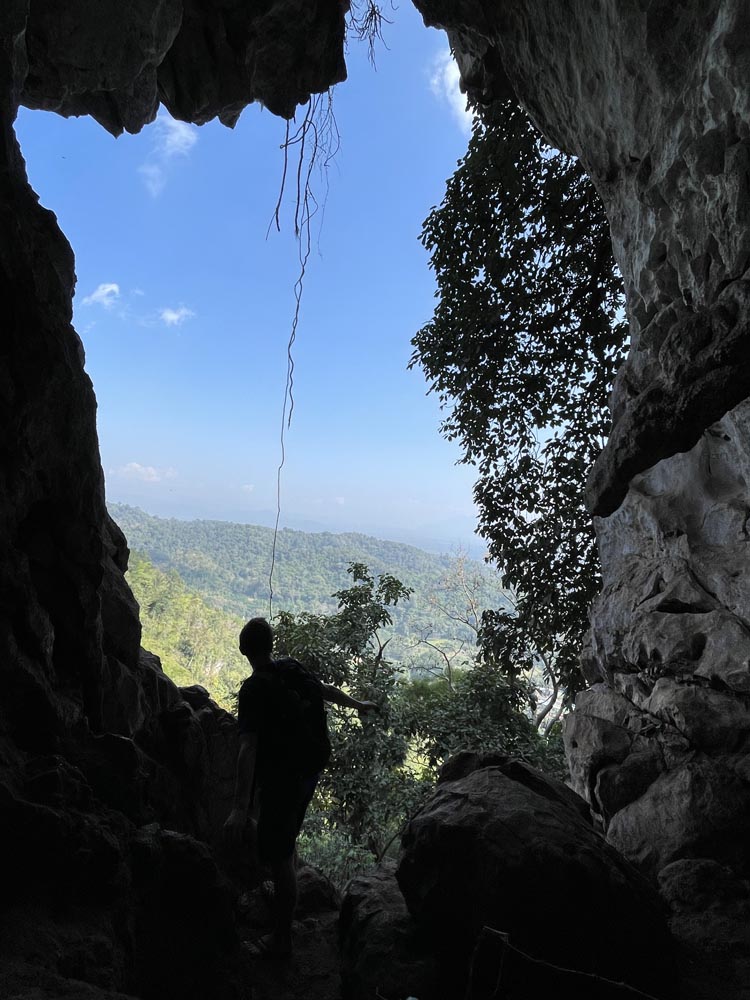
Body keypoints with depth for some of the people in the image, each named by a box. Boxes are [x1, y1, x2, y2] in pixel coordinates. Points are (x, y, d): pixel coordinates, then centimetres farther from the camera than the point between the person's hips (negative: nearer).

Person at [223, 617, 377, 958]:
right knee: (284, 842, 29)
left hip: (282, 779, -7)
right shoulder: (292, 669, -3)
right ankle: (284, 896, 52)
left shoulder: (254, 689, -23)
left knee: (279, 856, 7)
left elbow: (248, 748, -32)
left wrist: (239, 808, -35)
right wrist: (359, 705, 32)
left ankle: (280, 940, 22)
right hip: (309, 769, 8)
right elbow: (326, 690, 14)